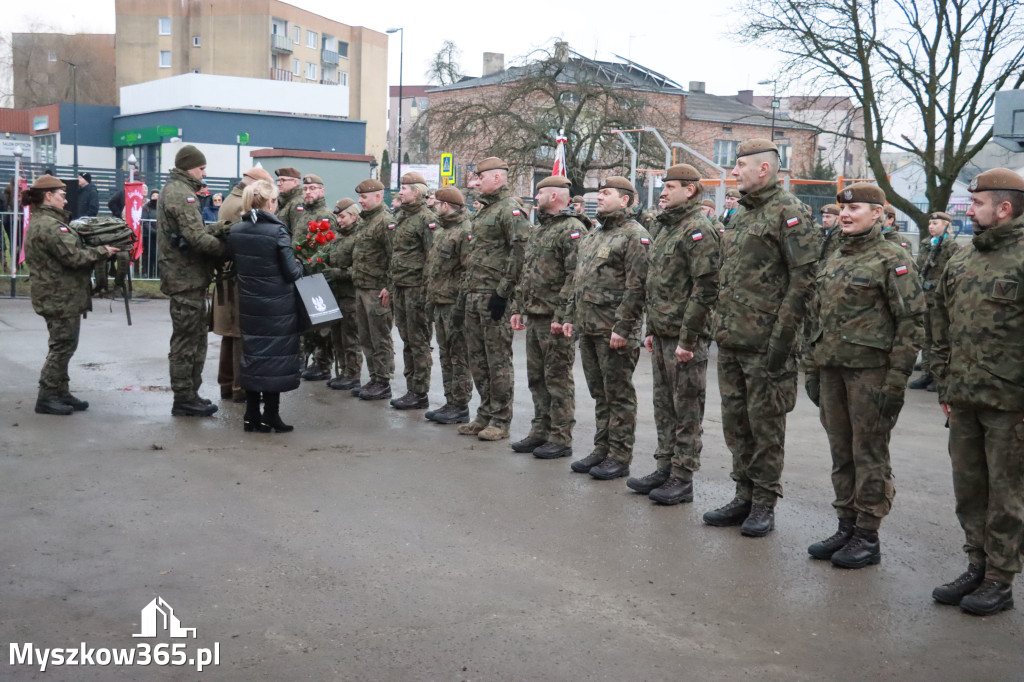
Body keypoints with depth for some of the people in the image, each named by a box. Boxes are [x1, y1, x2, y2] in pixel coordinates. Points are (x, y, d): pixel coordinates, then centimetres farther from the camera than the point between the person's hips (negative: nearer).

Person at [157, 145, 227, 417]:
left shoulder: (173, 189, 17)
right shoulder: (181, 193, -15)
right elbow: (196, 237, -24)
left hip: (185, 274, 10)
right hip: (187, 276, -10)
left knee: (194, 338, 16)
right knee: (187, 340, -3)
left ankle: (189, 394, 23)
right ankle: (184, 399, 4)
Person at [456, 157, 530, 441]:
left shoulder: (510, 209, -10)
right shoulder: (483, 210, 19)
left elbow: (519, 252, -19)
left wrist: (503, 292, -20)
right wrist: (465, 291, 20)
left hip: (494, 297, -10)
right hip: (474, 296, 10)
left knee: (498, 359, -3)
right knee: (477, 358, 13)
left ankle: (500, 421, 5)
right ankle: (485, 415, 23)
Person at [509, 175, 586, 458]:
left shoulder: (572, 230, -12)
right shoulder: (539, 231, 18)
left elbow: (576, 277, -20)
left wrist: (562, 316, -23)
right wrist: (518, 308, 16)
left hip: (556, 321, -9)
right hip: (534, 318, 9)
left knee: (558, 379, -3)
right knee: (536, 378, 14)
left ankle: (561, 439, 5)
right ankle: (540, 432, 24)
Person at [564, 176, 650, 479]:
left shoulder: (635, 235, -10)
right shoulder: (594, 235, 18)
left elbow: (637, 287, -17)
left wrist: (622, 328, -21)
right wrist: (572, 317, 17)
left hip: (614, 331, -9)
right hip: (588, 329, 9)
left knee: (619, 395, 0)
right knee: (599, 393, 15)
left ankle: (620, 457, 7)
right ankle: (602, 450, 24)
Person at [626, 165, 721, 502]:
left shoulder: (698, 230, -13)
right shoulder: (667, 228, 17)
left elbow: (706, 288, -19)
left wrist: (687, 338, -20)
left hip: (685, 337, -9)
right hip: (662, 334, 9)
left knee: (687, 411, 0)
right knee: (664, 407, 15)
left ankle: (682, 480, 7)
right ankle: (665, 469, 25)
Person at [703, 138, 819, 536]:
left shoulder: (787, 212, -10)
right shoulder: (740, 215, 17)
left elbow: (803, 277, -15)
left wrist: (782, 338, -18)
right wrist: (721, 325, 16)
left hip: (764, 343, -8)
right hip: (730, 340, 8)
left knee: (765, 422, 1)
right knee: (735, 420, 13)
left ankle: (764, 504, 12)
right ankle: (744, 496, 24)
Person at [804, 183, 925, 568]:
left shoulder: (892, 261, -8)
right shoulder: (833, 259, 14)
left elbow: (911, 322, -11)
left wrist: (896, 380, -16)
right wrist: (813, 368, 15)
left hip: (871, 372, -7)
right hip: (832, 369, 7)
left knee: (869, 456, 0)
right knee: (841, 454, 12)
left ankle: (868, 537, 10)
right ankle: (846, 527, 23)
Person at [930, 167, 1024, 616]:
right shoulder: (960, 262, 12)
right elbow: (941, 327, 16)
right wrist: (945, 388, 13)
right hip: (964, 399, 7)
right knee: (968, 488, 14)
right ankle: (977, 566, 28)